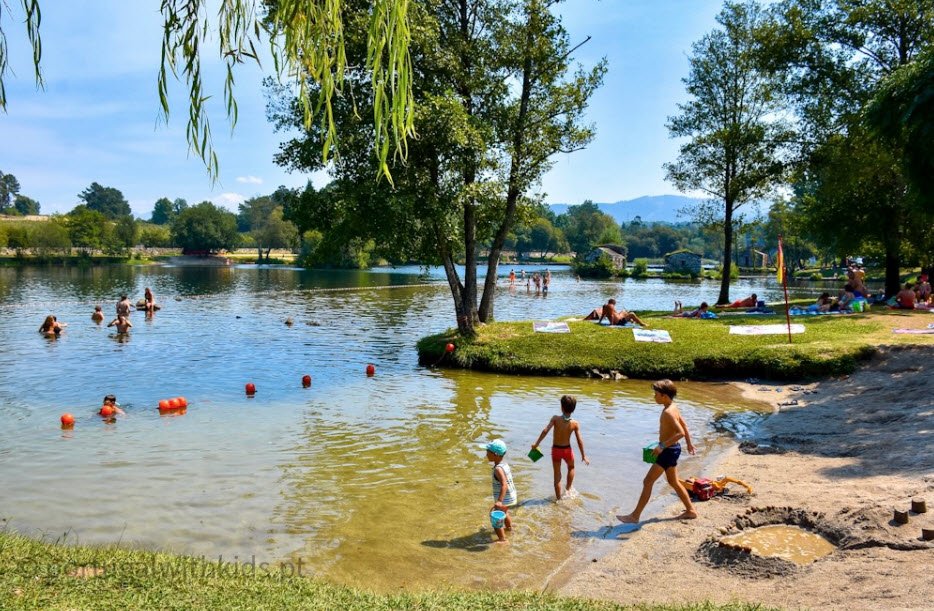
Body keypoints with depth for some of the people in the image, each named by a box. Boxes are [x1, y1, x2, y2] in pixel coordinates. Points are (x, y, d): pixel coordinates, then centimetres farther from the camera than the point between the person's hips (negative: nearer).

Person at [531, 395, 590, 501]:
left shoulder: (555, 419, -17)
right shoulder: (575, 424, -14)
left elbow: (545, 431, -25)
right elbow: (579, 440, -12)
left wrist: (536, 444, -18)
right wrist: (583, 456, -2)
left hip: (556, 449, 0)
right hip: (567, 449, 0)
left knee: (557, 475, 12)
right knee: (571, 467, 32)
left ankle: (558, 498, 18)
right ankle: (568, 488, 39)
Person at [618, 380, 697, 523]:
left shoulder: (668, 412, -24)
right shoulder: (673, 408, 6)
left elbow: (680, 432, -32)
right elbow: (684, 426, 18)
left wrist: (662, 446, -30)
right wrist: (689, 443, 29)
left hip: (668, 451, -10)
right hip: (673, 449, 10)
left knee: (647, 482, -4)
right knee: (673, 482, 23)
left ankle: (635, 516, 3)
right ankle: (690, 510, 32)